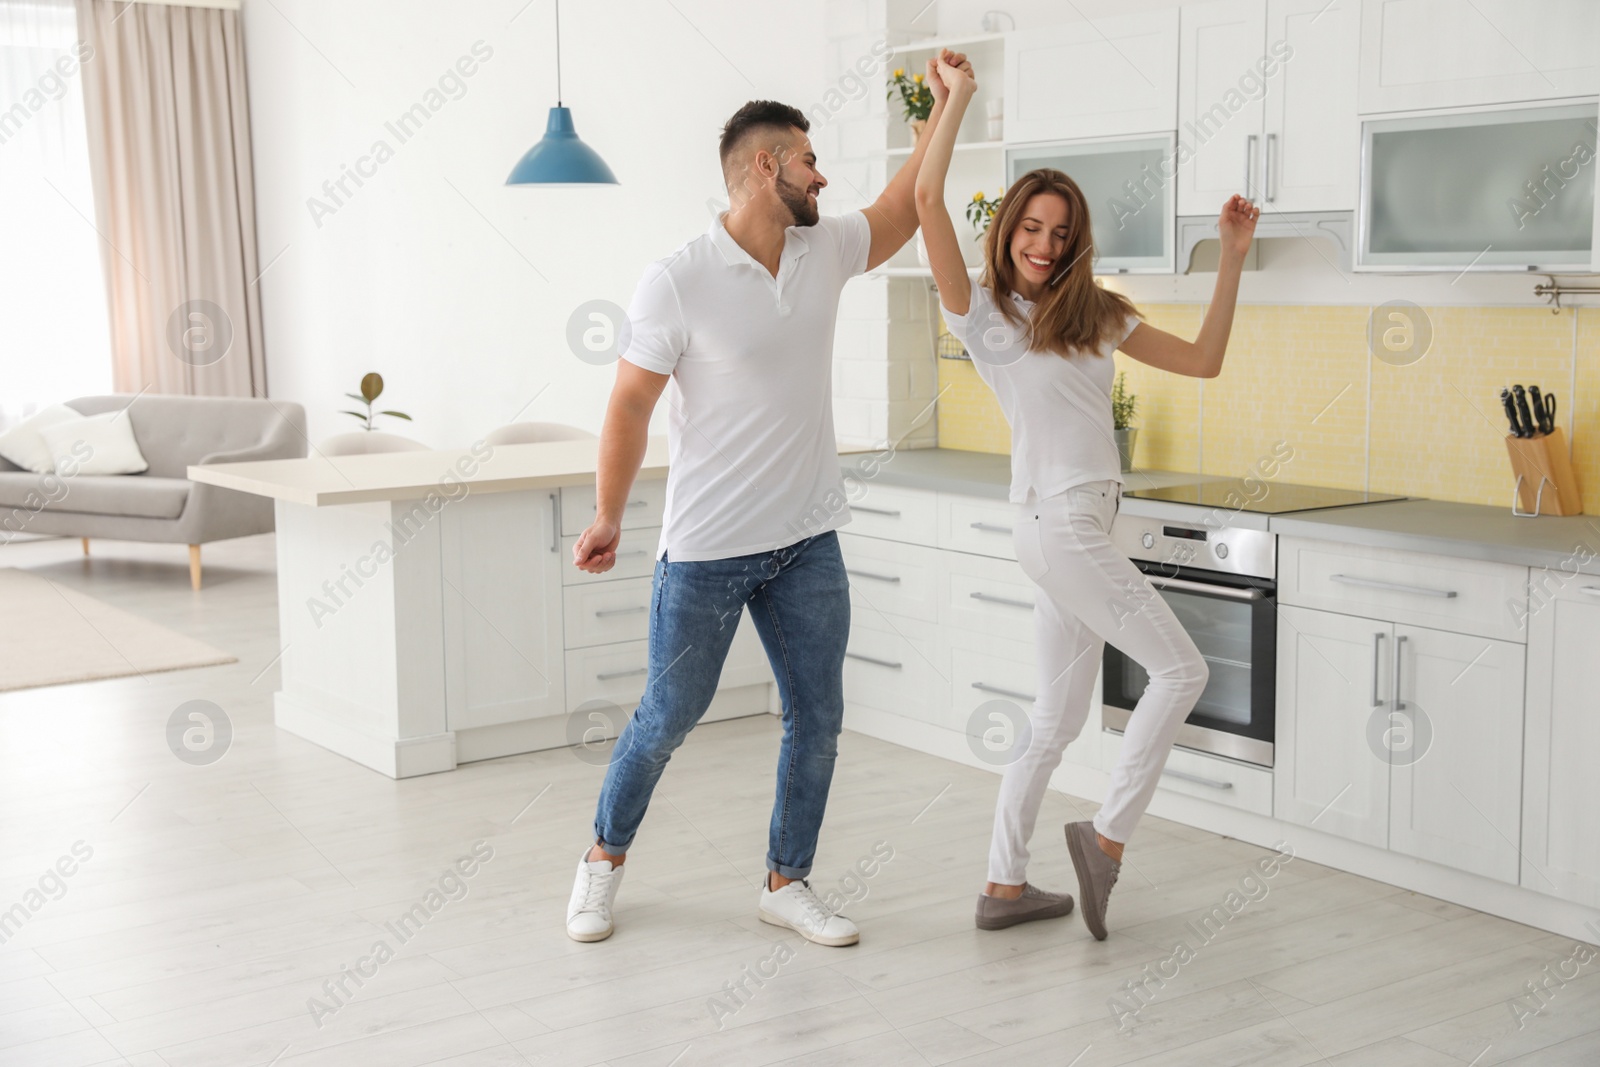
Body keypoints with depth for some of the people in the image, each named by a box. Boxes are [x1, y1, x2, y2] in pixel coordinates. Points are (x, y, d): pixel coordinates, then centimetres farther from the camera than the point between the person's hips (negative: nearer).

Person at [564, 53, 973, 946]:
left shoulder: (825, 252, 3)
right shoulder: (677, 284, -15)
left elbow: (904, 212, 20)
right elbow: (630, 406, -9)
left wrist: (944, 108, 16)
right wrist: (608, 520, -6)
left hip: (807, 545, 6)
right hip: (705, 552, -6)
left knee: (818, 719, 7)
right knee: (670, 717, 8)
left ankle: (788, 883, 23)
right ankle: (605, 860, 30)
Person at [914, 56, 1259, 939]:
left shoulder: (1096, 317, 16)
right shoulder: (981, 312, -2)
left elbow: (1203, 360, 14)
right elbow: (927, 200, -14)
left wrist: (1232, 259, 9)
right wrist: (956, 98, -6)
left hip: (1083, 527, 7)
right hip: (1055, 522, -7)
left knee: (1057, 719, 10)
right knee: (1180, 670, -8)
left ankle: (1005, 885, 17)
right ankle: (1108, 834, 1)